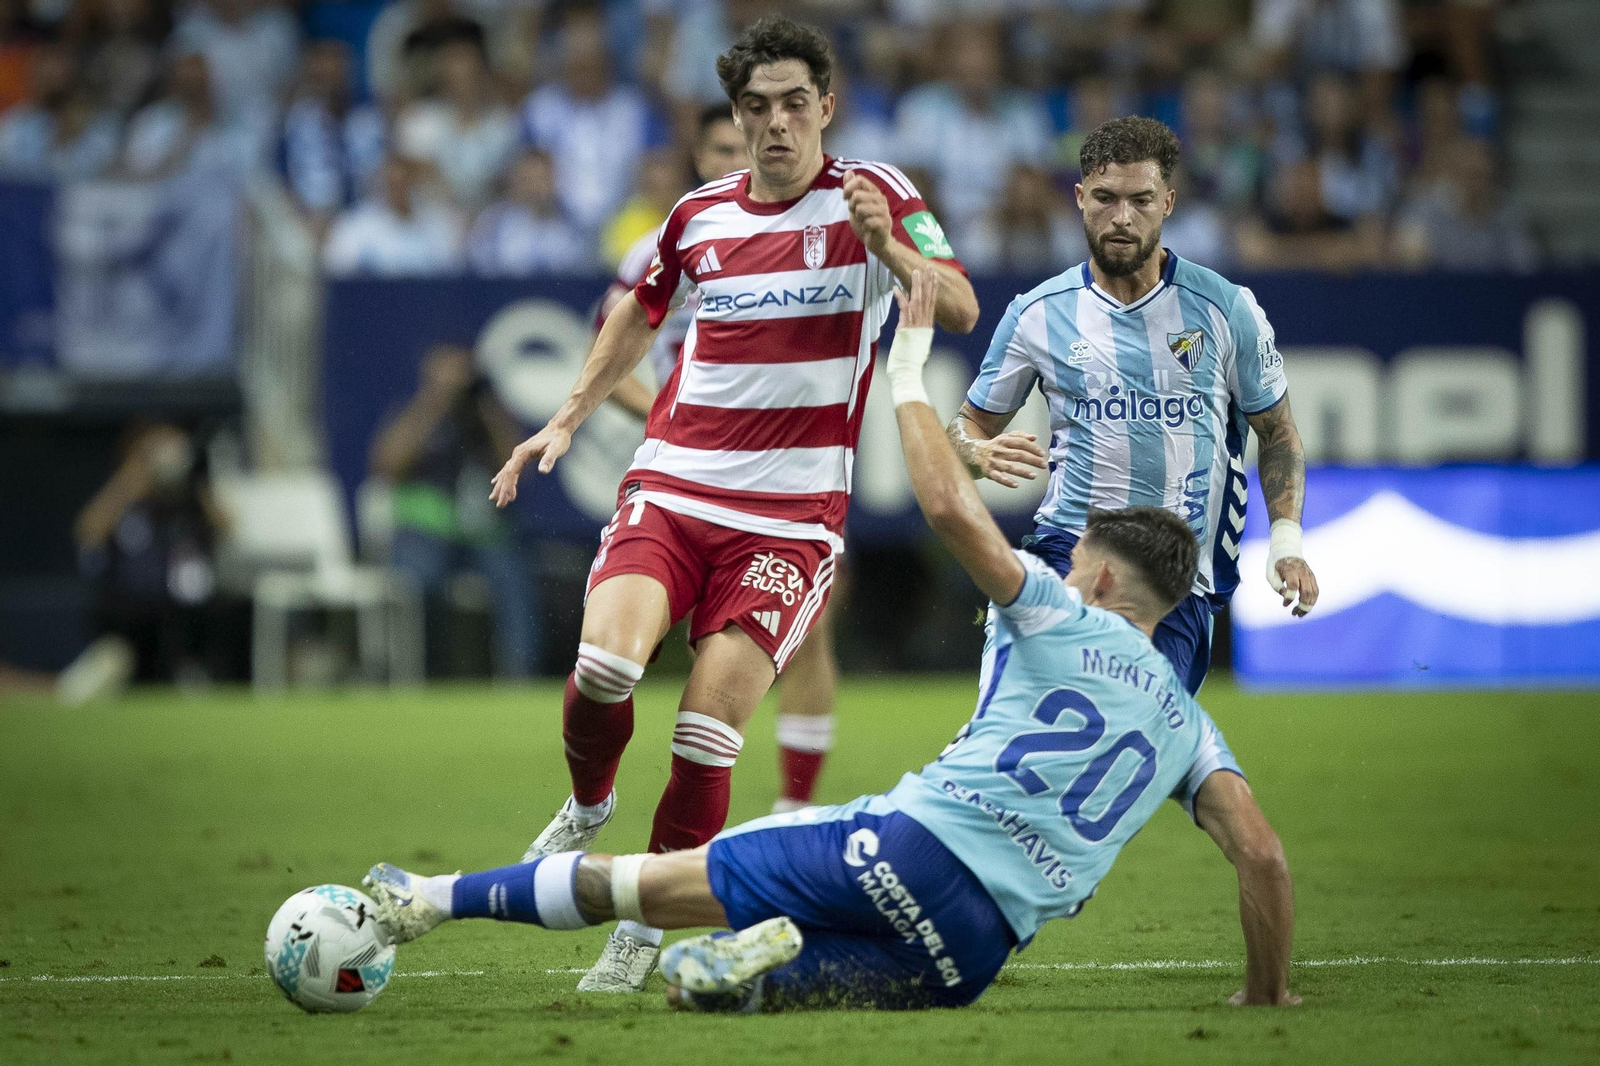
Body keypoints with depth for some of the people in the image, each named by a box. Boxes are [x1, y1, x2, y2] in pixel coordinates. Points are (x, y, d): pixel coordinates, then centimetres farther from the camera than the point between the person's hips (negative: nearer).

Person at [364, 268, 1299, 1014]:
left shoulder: (1061, 620, 7)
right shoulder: (1187, 722, 18)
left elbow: (953, 510, -6)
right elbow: (1264, 858, 11)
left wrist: (907, 381, 6)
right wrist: (1267, 997, 22)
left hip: (914, 840, -3)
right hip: (980, 944, 3)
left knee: (637, 883, 6)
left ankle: (438, 897, 9)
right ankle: (766, 977, -25)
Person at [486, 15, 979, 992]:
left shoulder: (871, 194, -2)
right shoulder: (700, 214, 10)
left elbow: (960, 309, -14)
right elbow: (642, 312, 29)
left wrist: (885, 246, -31)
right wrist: (567, 423, 27)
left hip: (792, 515, -2)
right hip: (672, 487, 2)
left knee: (709, 733, -11)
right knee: (605, 661, -22)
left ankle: (644, 931, 5)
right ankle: (588, 808, 9)